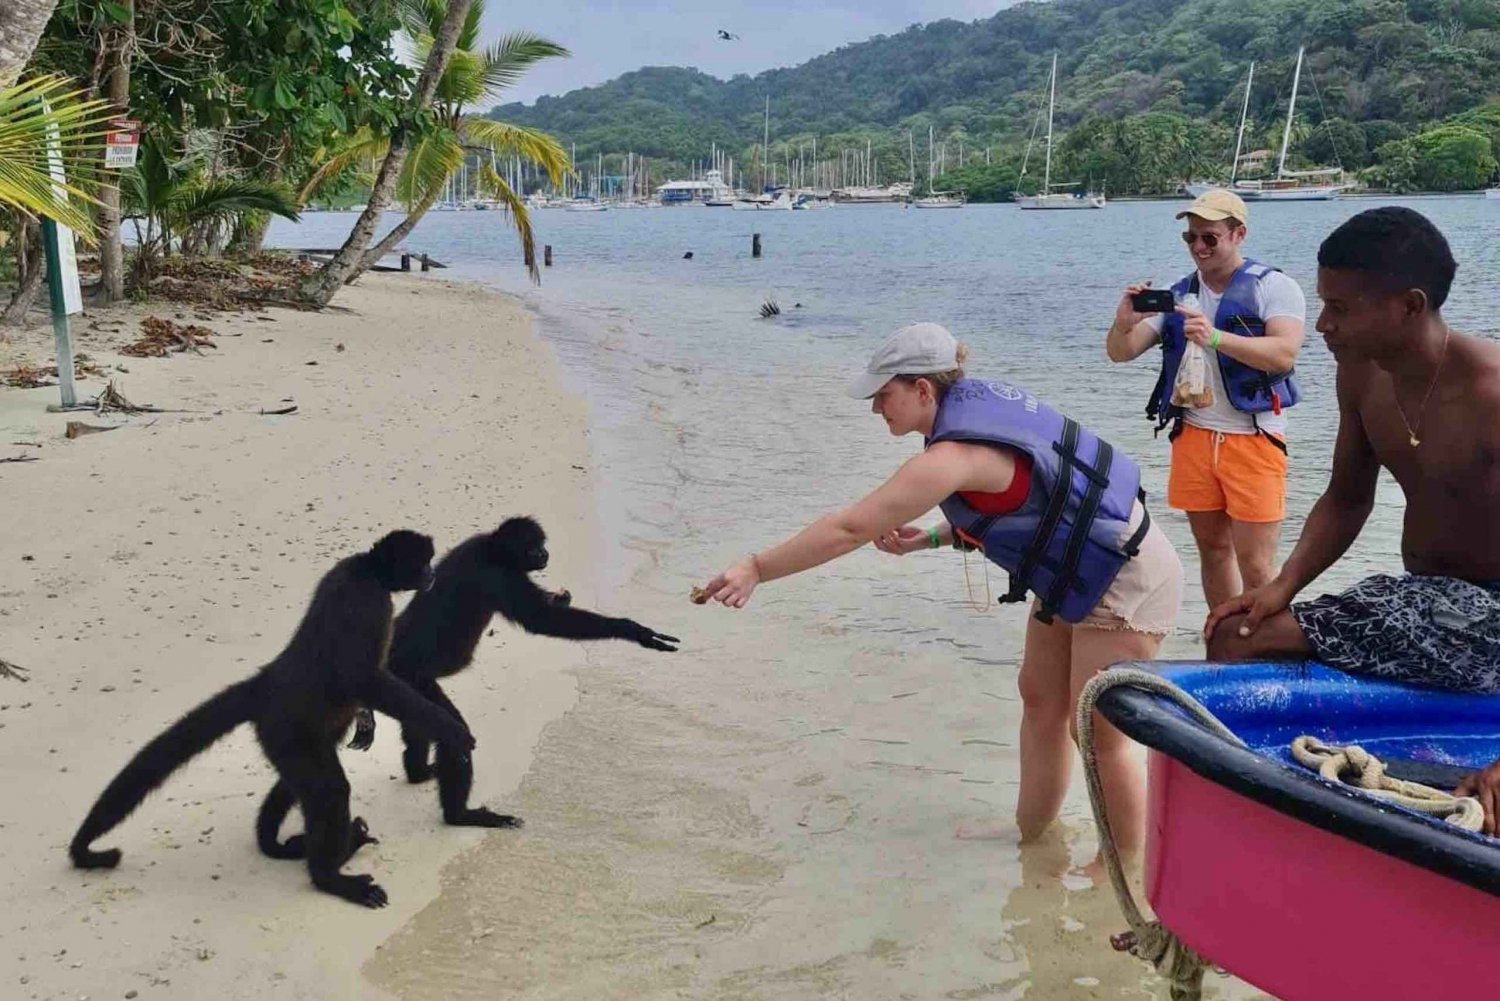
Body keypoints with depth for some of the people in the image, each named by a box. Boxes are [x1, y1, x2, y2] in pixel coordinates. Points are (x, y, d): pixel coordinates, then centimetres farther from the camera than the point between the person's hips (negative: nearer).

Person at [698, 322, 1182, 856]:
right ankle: (1031, 835, 30)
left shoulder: (954, 455, -29)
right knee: (1039, 698, 16)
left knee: (1098, 736, 0)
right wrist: (928, 539, 1)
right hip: (1073, 572, 10)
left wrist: (756, 568, -26)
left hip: (1122, 580, -10)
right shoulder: (977, 398, -1)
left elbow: (850, 527, -30)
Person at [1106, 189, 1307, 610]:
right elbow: (1121, 352, 5)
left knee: (1256, 566, -6)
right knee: (1213, 550, 12)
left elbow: (1284, 354, -19)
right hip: (1193, 437, 5)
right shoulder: (1178, 295, 11)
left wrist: (1216, 338, -32)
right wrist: (1124, 324, -18)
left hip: (1253, 440, -5)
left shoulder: (1274, 287, -3)